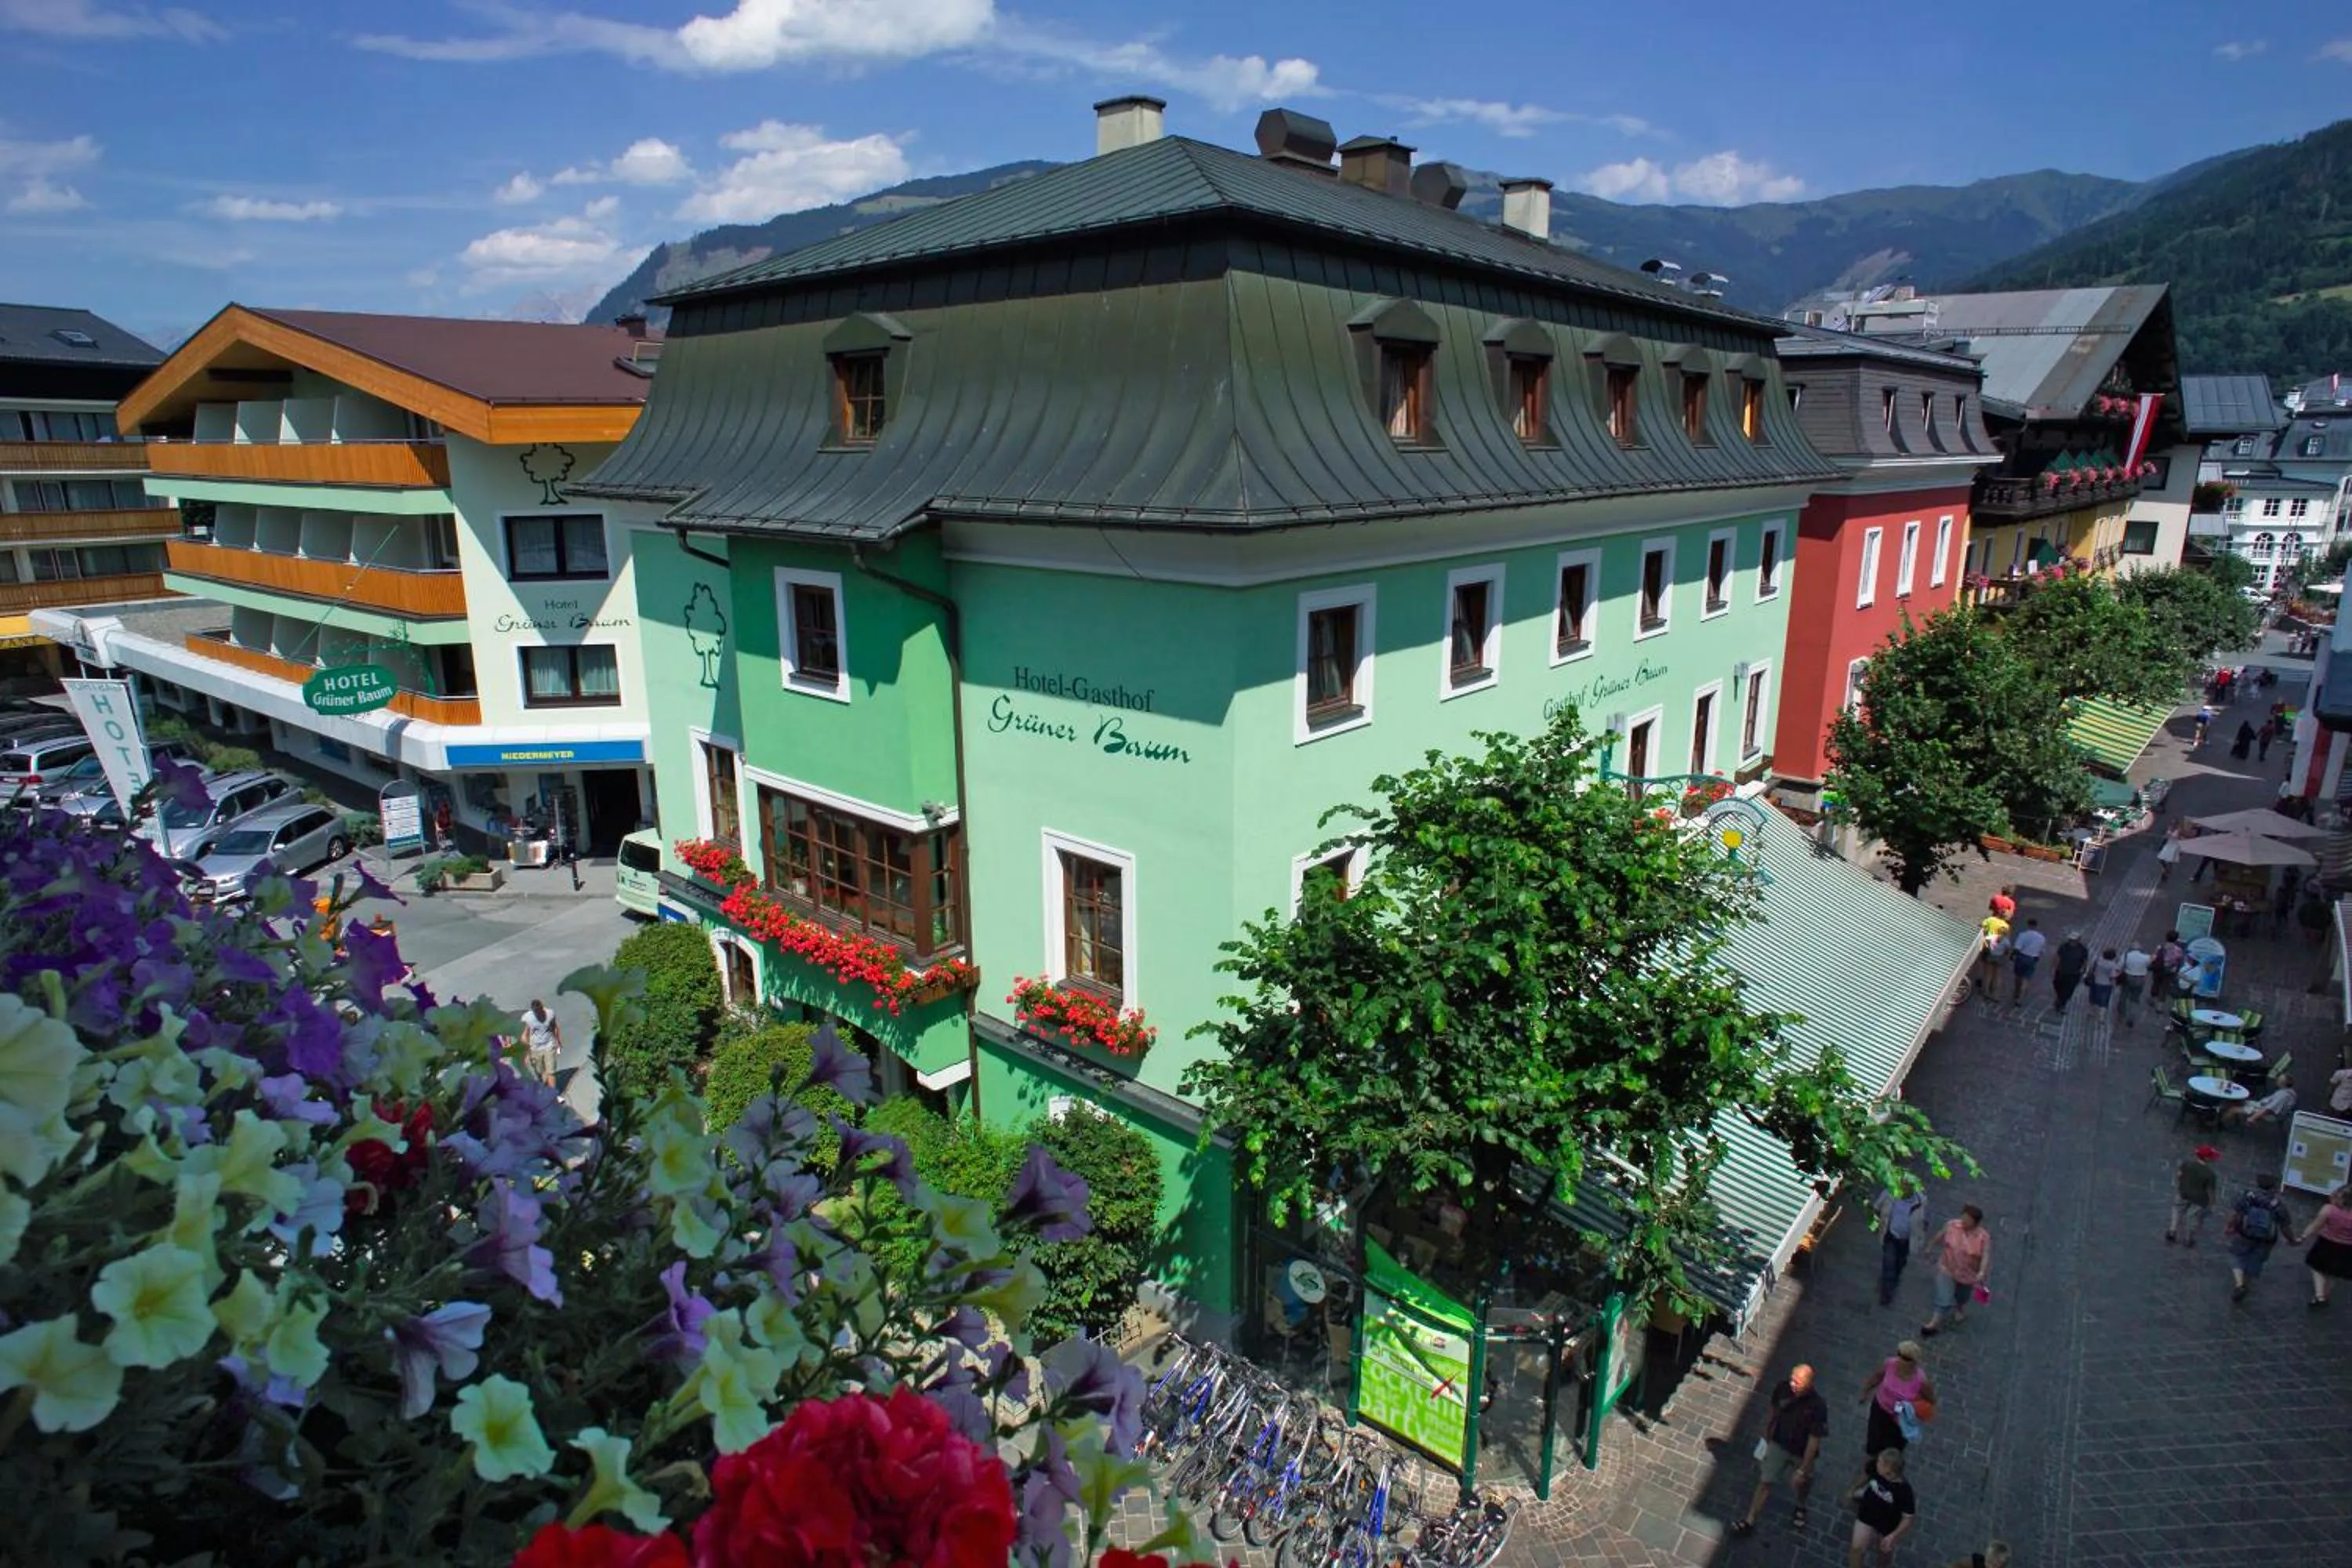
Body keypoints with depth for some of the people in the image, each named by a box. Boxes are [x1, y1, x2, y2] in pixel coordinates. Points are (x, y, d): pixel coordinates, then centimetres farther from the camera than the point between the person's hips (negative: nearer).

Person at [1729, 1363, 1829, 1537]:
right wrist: (1766, 1437, 10)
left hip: (1802, 1453, -2)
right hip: (1778, 1445, 2)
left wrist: (1803, 1470, -18)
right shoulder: (1783, 1389, -22)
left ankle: (1801, 1507, 57)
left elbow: (1814, 1440, -23)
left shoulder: (1818, 1406, -32)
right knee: (1765, 1482, 4)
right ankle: (1750, 1521, 15)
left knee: (1799, 1484, 23)